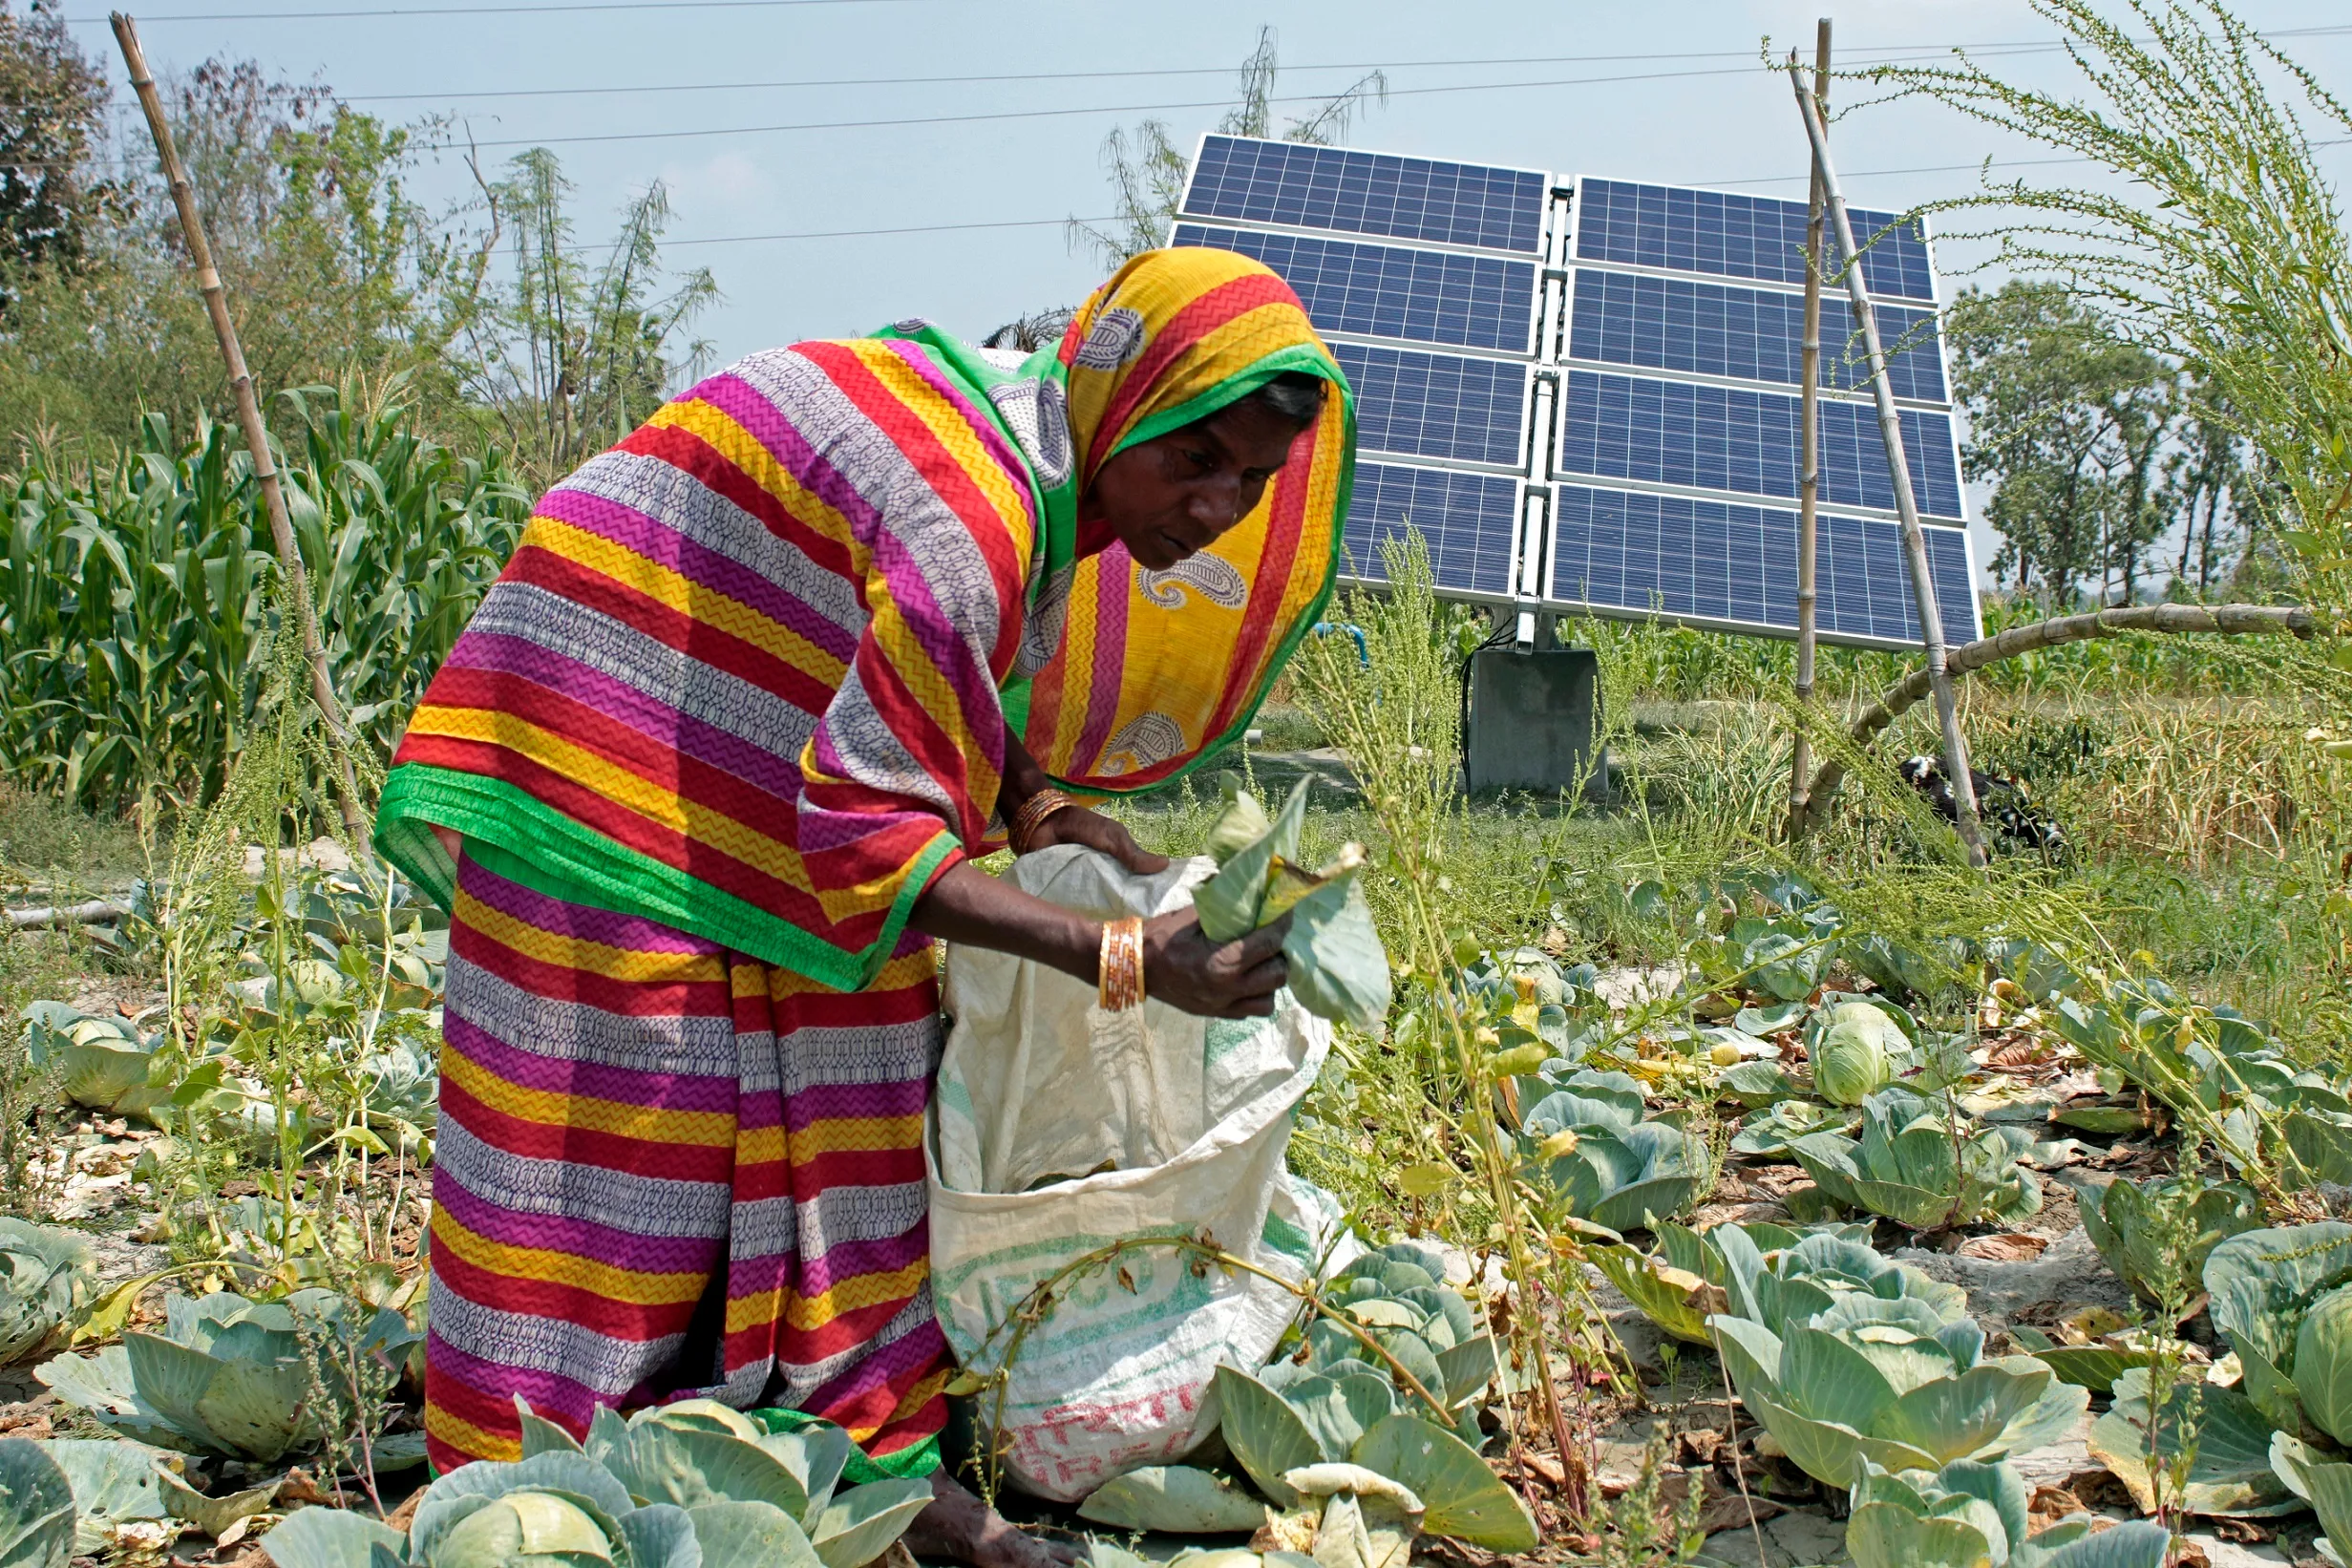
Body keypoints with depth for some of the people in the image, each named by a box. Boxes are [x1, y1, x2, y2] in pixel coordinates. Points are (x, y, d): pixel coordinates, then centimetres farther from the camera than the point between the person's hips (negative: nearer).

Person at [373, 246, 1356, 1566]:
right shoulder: (971, 518, -32)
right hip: (625, 732, -9)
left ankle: (867, 1453, 16)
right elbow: (869, 830, -29)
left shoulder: (1042, 452, -2)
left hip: (781, 746, 10)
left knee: (841, 1085, 8)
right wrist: (1119, 959, -31)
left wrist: (1032, 804, -3)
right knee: (626, 1119, -5)